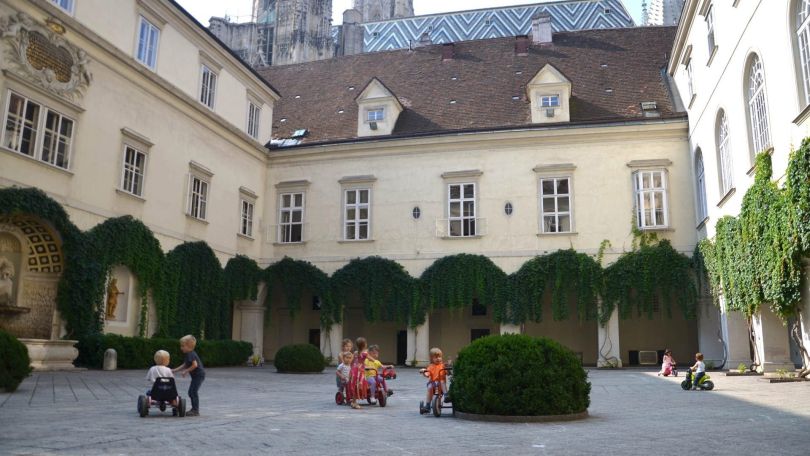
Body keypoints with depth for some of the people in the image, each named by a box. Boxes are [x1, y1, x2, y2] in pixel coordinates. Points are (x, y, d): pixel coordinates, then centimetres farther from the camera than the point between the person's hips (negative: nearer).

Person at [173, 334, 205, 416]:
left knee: (194, 392, -9)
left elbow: (195, 365, -26)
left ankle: (196, 411, -5)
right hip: (196, 376, 11)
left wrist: (186, 371, -18)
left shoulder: (191, 354, -18)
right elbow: (184, 365, 18)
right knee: (191, 392, 15)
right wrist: (174, 370, 14)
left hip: (199, 375, -11)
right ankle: (194, 409, 23)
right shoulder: (187, 354, 14)